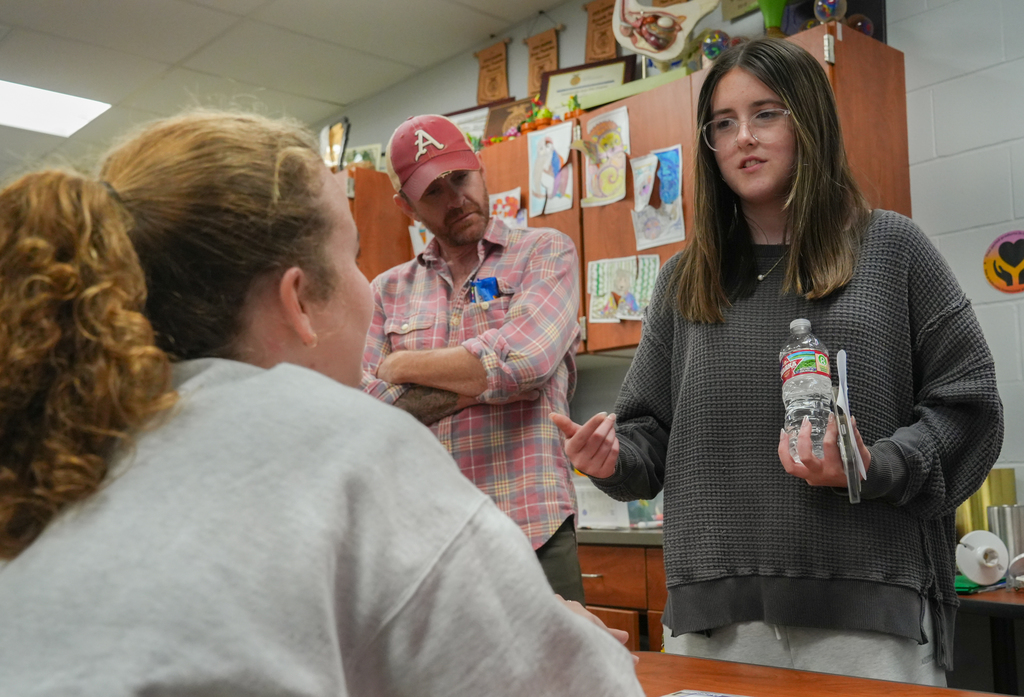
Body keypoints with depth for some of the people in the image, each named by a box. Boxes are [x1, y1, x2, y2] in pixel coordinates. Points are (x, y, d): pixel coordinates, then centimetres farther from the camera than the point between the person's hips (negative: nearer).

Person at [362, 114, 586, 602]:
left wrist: (403, 365, -1)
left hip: (530, 531, -2)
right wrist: (480, 380, -11)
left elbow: (523, 361, -13)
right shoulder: (389, 291, 13)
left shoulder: (545, 252, 5)